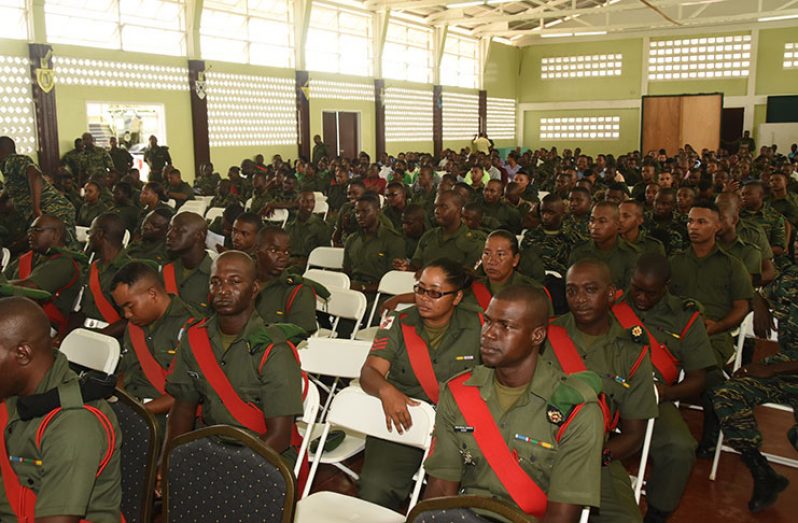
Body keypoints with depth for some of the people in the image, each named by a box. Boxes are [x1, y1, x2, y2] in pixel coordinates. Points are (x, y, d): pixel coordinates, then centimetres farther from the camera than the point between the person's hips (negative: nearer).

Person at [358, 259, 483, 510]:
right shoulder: (397, 324, 4)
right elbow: (370, 371, -4)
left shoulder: (478, 326, 1)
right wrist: (386, 390, -28)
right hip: (401, 421, 1)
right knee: (375, 488, -22)